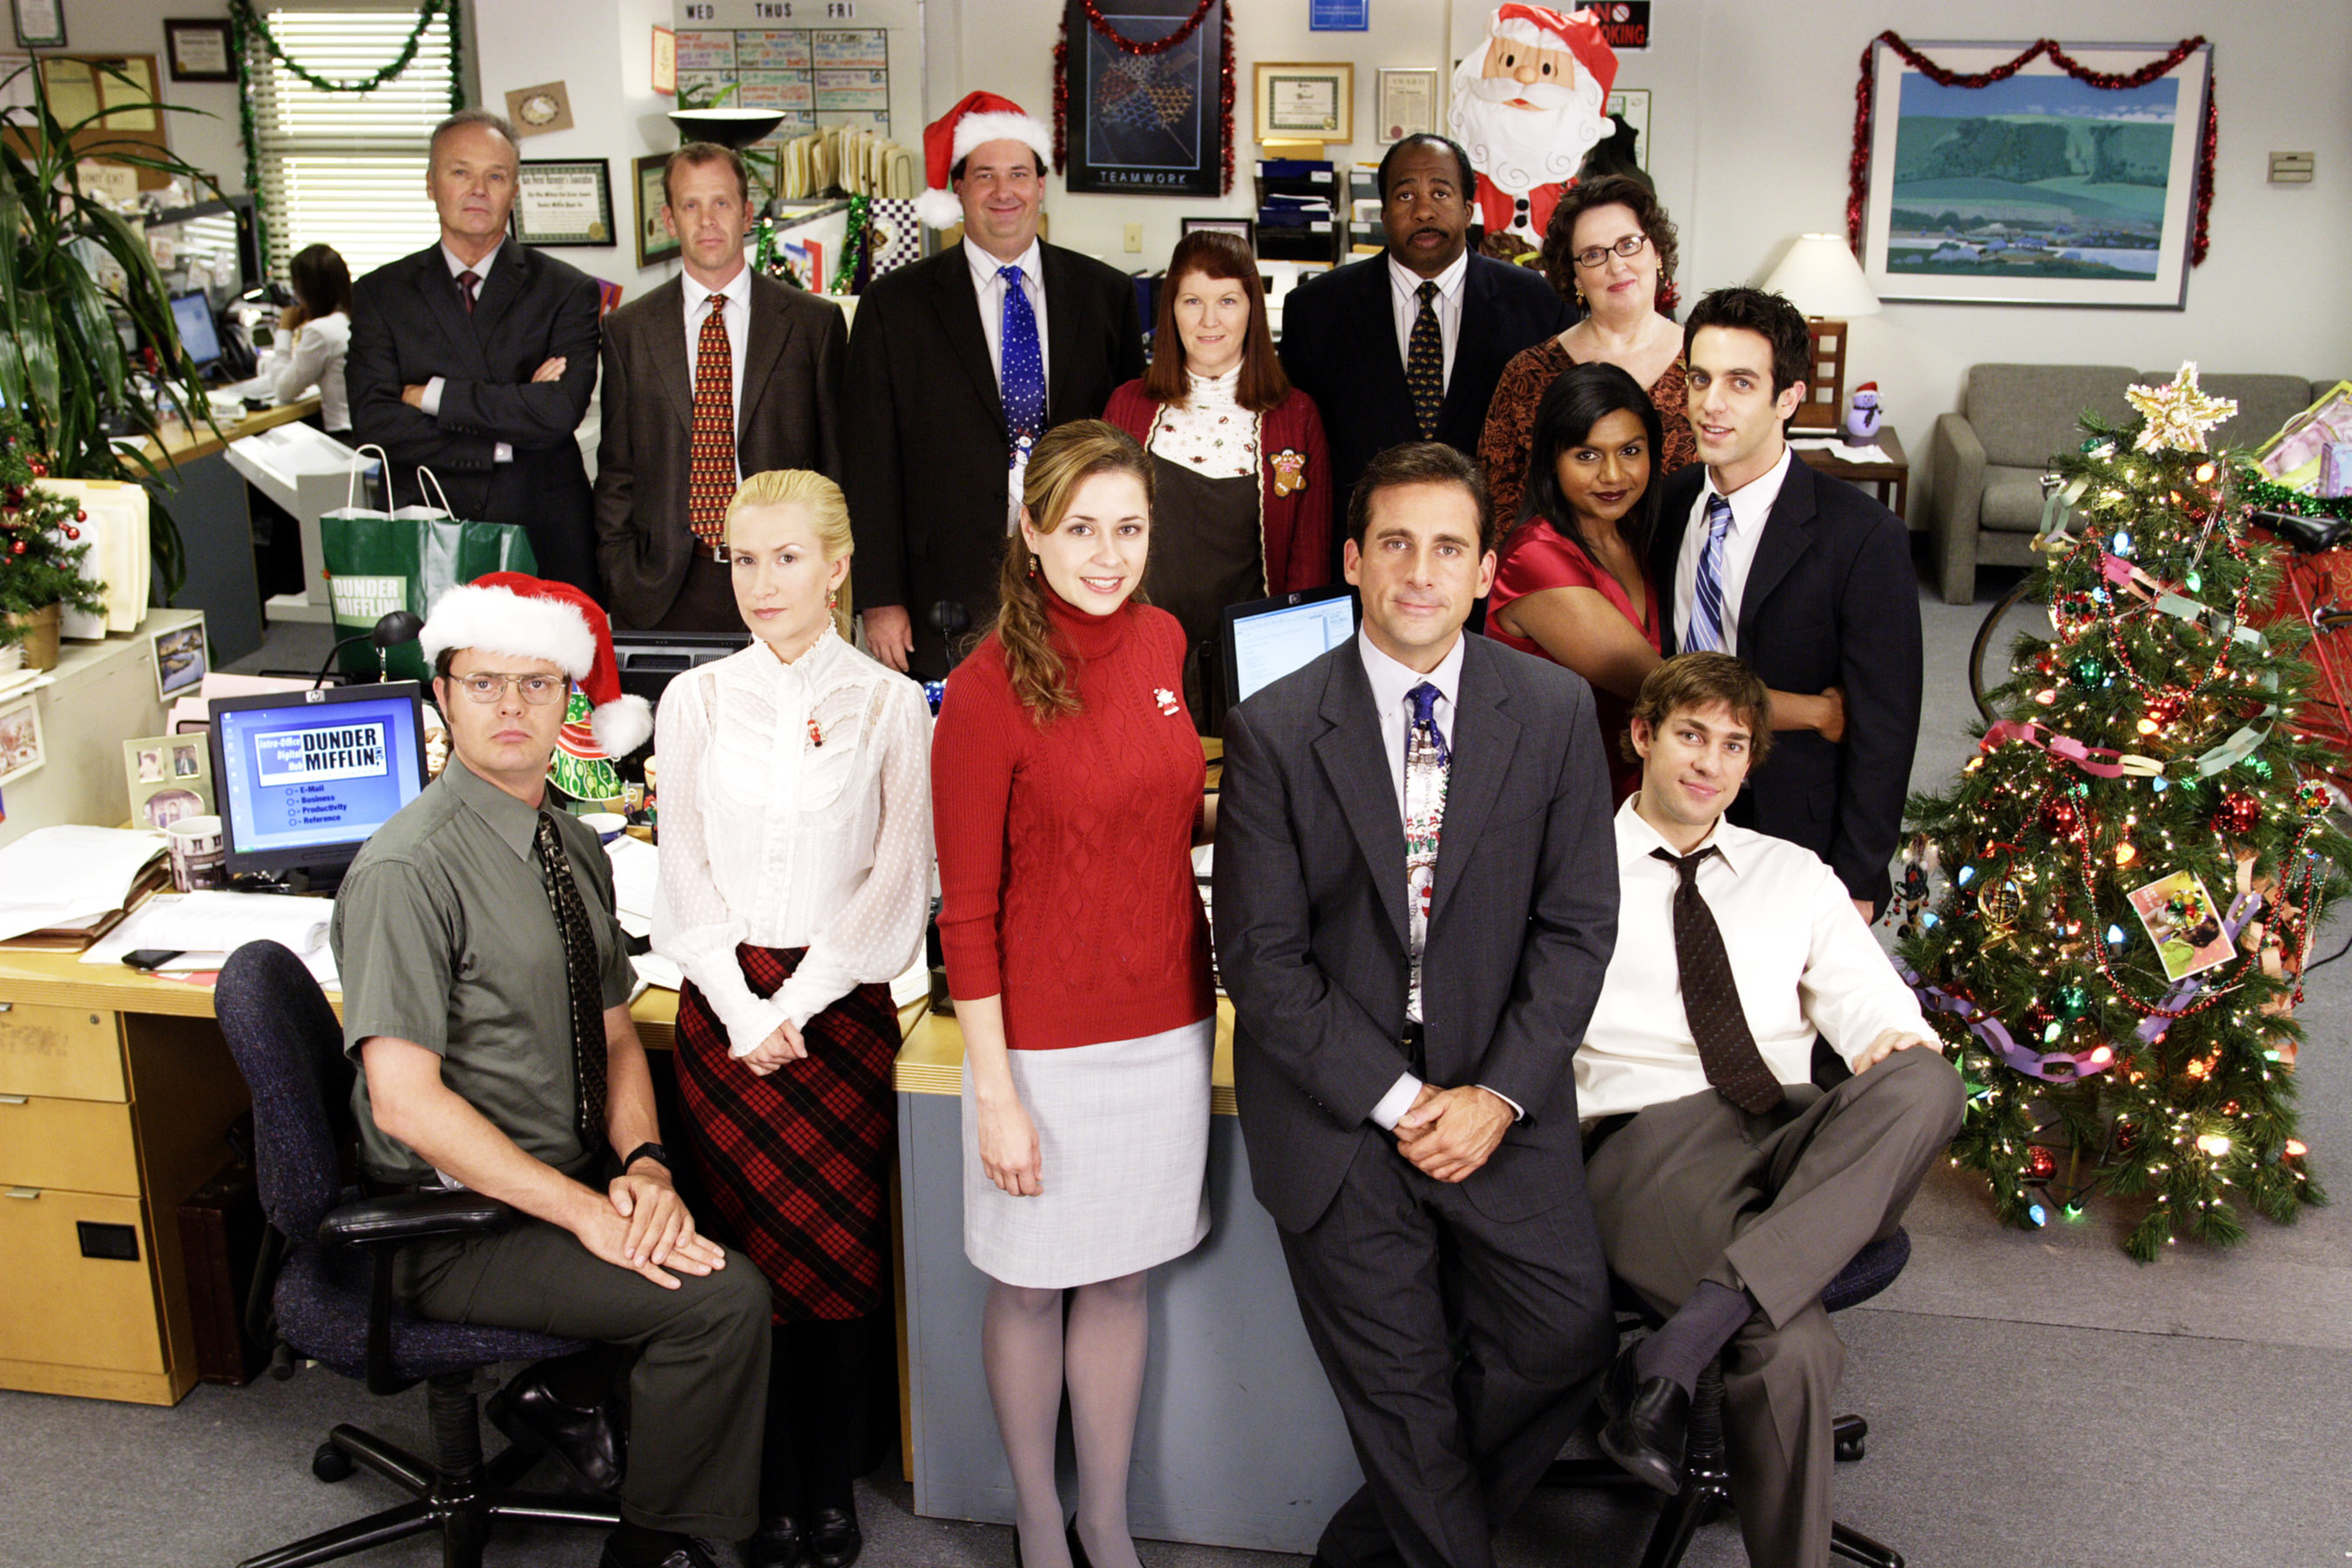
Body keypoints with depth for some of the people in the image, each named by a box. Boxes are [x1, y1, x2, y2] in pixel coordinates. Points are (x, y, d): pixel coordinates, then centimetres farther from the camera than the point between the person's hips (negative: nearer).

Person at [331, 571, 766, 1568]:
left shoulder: (574, 850, 7)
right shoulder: (407, 870, -18)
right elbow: (405, 1100, -22)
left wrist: (642, 1167, -8)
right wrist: (587, 1215, -24)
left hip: (573, 1178, 8)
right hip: (458, 1226, -8)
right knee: (723, 1298, -19)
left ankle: (563, 1389, 10)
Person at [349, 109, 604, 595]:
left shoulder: (567, 291, 4)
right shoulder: (379, 294, 9)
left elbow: (560, 411, -11)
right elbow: (374, 424, -4)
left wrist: (432, 395, -8)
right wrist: (503, 442, -11)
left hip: (546, 542, 0)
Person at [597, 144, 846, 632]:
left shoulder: (816, 322, 6)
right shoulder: (628, 330, 10)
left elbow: (836, 459, 6)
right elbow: (616, 469, 11)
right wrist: (622, 579, 2)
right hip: (665, 591, 1)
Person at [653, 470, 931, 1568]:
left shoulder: (890, 705, 0)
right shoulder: (697, 701, 6)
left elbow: (895, 882, -4)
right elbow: (686, 874, 4)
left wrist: (793, 1008, -11)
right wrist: (741, 1009, -8)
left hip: (842, 1001, -1)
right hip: (725, 1005, 1)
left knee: (843, 1250, 2)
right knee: (755, 1252, 3)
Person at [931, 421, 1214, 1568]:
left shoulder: (1162, 642, 2)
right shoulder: (988, 688, -15)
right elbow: (968, 912, -13)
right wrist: (994, 1094, -13)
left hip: (1167, 1020, 5)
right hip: (1047, 1036, -5)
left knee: (1123, 1277, 17)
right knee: (1030, 1286, 12)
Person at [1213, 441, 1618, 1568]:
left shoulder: (1555, 712, 0)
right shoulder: (1274, 729, -7)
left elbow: (1576, 924, 1)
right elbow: (1261, 956, -8)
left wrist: (1499, 1094, -10)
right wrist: (1396, 1100, -12)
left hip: (1497, 1097, 2)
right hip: (1335, 1102, -2)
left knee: (1567, 1333, -6)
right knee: (1399, 1388, 3)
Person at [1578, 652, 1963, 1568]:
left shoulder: (1794, 875, 25)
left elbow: (1869, 998, 14)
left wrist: (1896, 1041, -10)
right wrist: (1561, 1106, -13)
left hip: (1799, 1134, 4)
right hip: (1649, 1139, -4)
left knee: (1925, 1083, -33)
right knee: (1792, 1349, -33)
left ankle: (1677, 1348, -37)